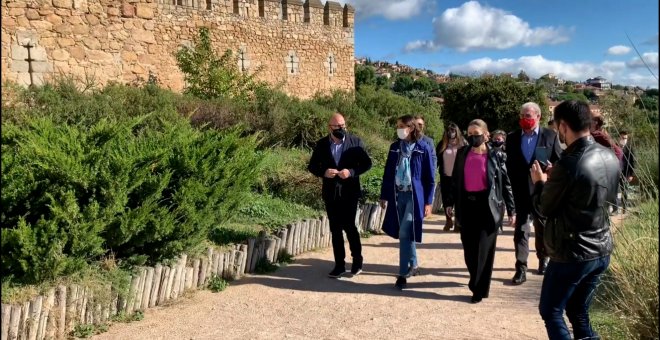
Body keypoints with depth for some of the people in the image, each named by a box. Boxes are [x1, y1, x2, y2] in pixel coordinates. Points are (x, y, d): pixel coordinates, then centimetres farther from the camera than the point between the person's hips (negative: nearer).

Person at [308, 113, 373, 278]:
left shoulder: (355, 142, -2)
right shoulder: (321, 144, 3)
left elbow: (367, 163, -1)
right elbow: (312, 166, 6)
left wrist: (351, 171, -17)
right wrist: (324, 172, -14)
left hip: (349, 191, -2)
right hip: (330, 193, 3)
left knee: (349, 226, -5)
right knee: (335, 229, 8)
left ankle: (357, 260, 16)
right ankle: (339, 265, 18)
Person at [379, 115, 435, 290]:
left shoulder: (423, 148, -4)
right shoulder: (394, 147, 8)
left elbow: (429, 177, -2)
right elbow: (387, 173, 12)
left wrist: (428, 202, -5)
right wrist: (384, 196, 10)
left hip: (414, 196, -4)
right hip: (397, 195, 4)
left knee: (405, 233, -11)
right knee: (406, 234, 11)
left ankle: (403, 274, -2)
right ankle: (413, 265, 31)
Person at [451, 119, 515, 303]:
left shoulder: (495, 155, -3)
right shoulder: (462, 154, 6)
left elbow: (506, 182, -1)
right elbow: (455, 180, 10)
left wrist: (511, 209, -3)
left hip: (488, 205, -4)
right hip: (467, 205, 4)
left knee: (483, 248, -2)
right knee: (469, 248, 9)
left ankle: (479, 288, 8)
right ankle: (478, 281, 31)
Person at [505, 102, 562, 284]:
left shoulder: (550, 136, -2)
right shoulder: (512, 137, 3)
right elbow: (509, 166, 5)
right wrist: (512, 189, -1)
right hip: (521, 193, 1)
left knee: (542, 230, 16)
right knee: (521, 231, -4)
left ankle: (543, 259, 37)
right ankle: (521, 269, -1)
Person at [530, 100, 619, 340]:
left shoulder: (568, 164, -24)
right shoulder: (610, 157, 1)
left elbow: (544, 209, -12)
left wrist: (540, 183, 7)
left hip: (572, 255, -7)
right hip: (602, 252, 8)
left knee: (550, 312, 10)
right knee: (578, 311, 21)